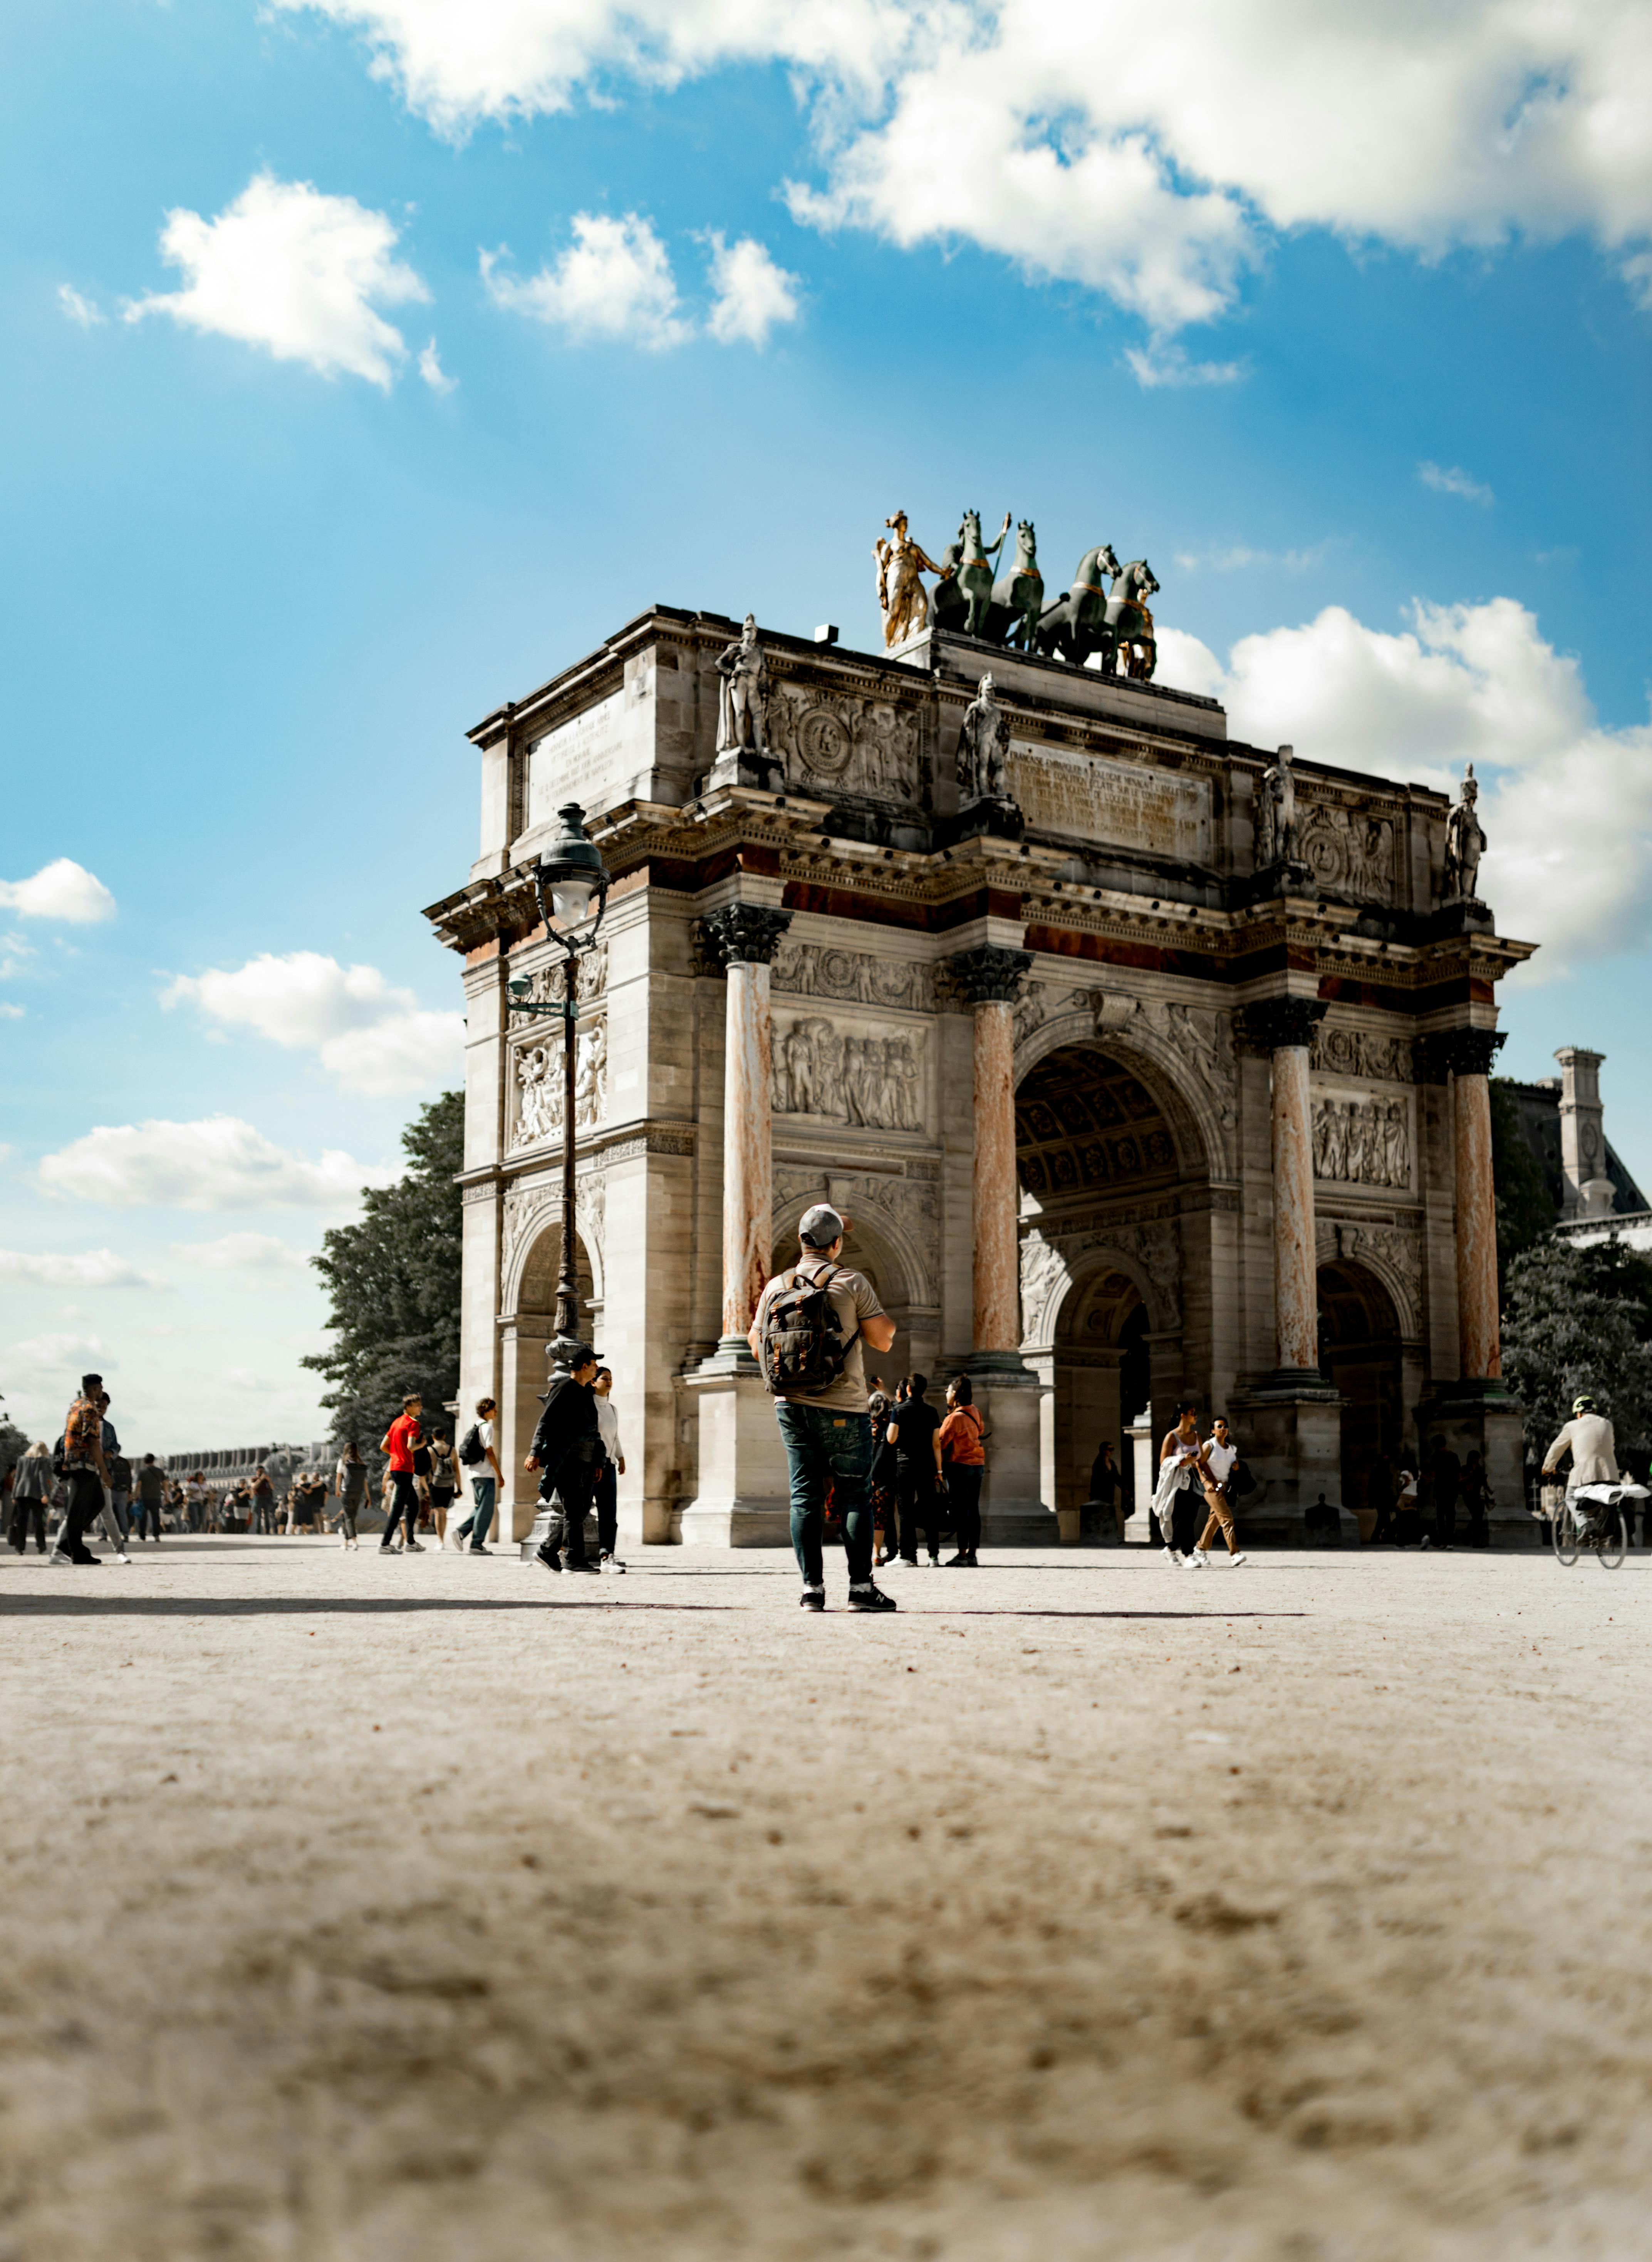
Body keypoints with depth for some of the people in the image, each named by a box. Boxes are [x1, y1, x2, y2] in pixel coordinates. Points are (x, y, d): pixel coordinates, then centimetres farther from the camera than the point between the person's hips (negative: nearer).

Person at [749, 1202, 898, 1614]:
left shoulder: (776, 1287, 6)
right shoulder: (852, 1283, -7)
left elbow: (757, 1344, 16)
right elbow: (884, 1341, -7)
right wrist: (884, 1321, 13)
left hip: (791, 1405, 4)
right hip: (843, 1408, -4)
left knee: (805, 1497, 6)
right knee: (854, 1495, 2)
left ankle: (812, 1588, 3)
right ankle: (861, 1587, -1)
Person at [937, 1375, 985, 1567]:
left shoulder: (955, 1418, -16)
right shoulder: (975, 1411, 7)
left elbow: (940, 1443, -13)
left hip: (959, 1465, -7)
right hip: (978, 1464, 7)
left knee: (960, 1510, -5)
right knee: (973, 1510, 7)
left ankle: (962, 1554, -8)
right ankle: (973, 1554, 7)